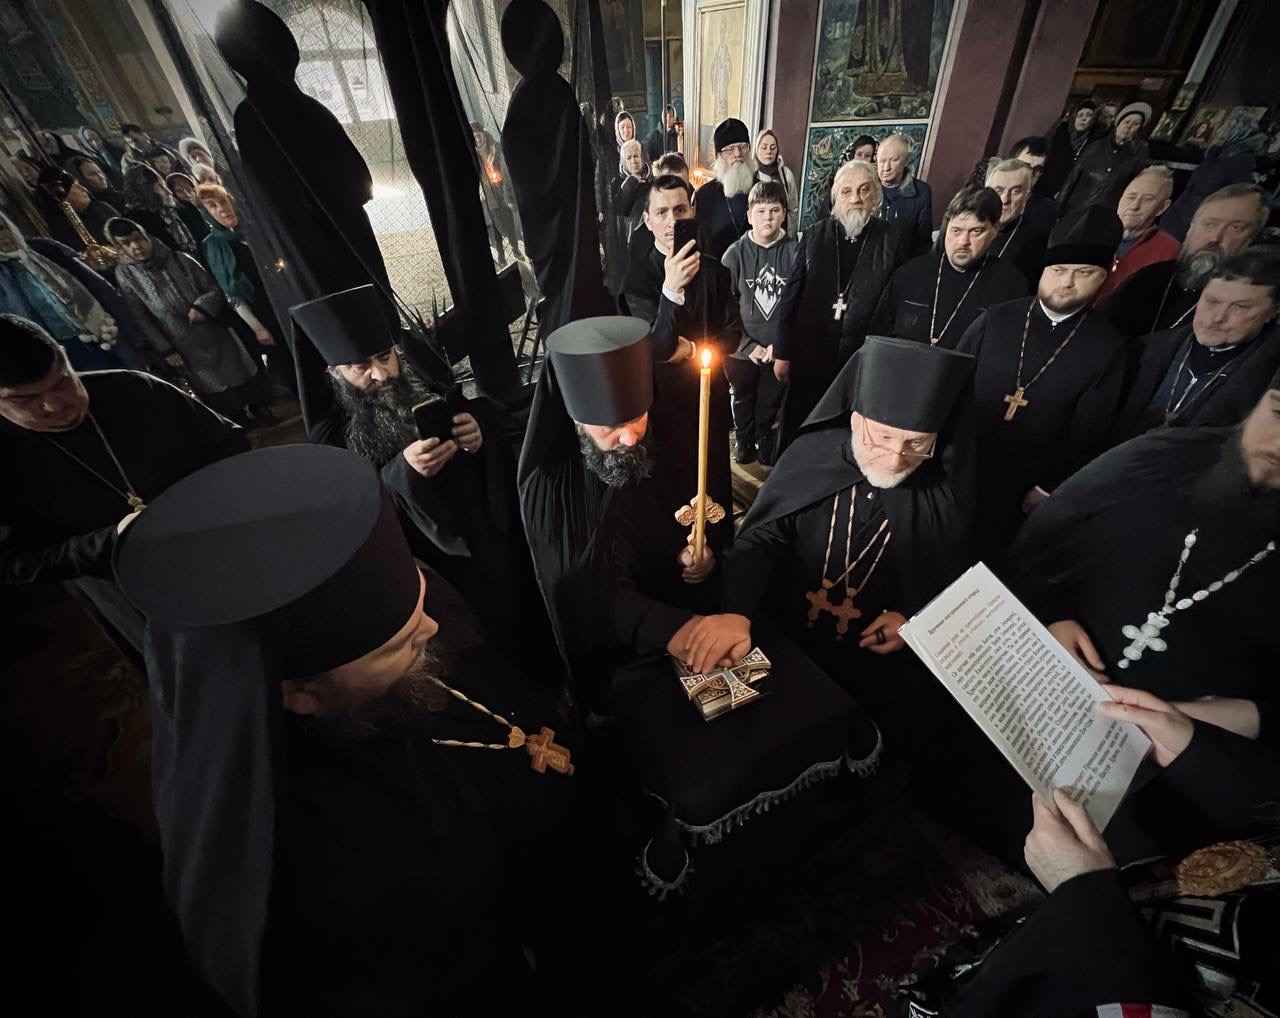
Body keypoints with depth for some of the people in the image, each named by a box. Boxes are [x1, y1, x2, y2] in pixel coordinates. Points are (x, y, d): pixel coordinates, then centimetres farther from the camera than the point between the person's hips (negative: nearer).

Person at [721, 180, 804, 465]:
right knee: (743, 401, 18)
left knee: (770, 403, 10)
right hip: (741, 349, 1)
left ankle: (765, 440, 35)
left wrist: (783, 351, -10)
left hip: (779, 349, 0)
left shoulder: (795, 252, -5)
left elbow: (796, 307, -6)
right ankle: (743, 440, 41)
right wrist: (749, 345, -11)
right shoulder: (735, 253, -5)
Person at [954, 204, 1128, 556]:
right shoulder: (996, 320, -4)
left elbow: (1088, 435, -3)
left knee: (987, 559, 16)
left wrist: (1049, 488, -4)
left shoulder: (1108, 347, -5)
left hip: (1020, 491, 0)